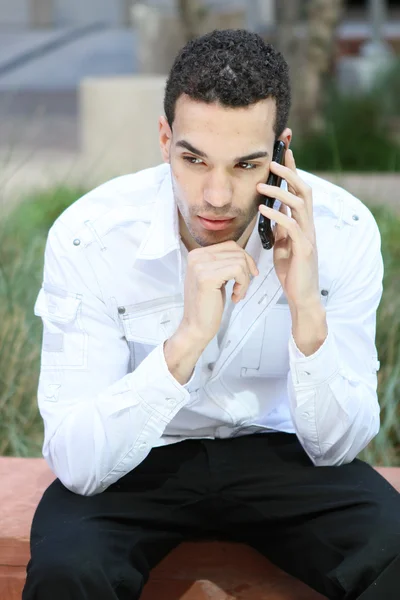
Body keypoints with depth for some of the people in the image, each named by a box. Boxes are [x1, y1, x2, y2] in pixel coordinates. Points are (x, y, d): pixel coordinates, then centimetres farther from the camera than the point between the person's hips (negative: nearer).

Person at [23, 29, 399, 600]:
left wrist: (307, 309, -32)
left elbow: (337, 447, -14)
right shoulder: (87, 238, -23)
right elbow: (75, 465, -27)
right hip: (137, 457, -1)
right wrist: (187, 339, -40)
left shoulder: (343, 231, -18)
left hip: (276, 447, 1)